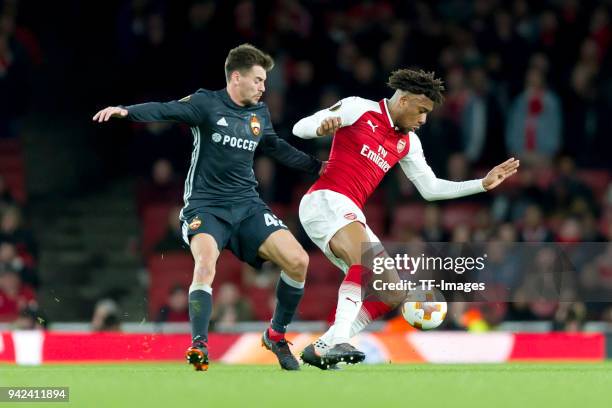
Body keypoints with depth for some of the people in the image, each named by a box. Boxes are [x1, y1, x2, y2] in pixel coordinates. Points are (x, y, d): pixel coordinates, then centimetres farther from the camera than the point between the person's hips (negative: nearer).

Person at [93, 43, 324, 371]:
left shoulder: (260, 114, 12)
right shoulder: (207, 104, -7)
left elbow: (279, 149, 29)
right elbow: (166, 110, -22)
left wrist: (318, 167, 32)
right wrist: (126, 111, -39)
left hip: (247, 205, 6)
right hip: (206, 206, -5)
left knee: (298, 261, -7)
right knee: (206, 262, -32)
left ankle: (276, 335, 12)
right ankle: (199, 346, -30)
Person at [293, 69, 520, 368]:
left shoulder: (408, 143, 18)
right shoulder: (358, 109, -1)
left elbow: (430, 188, 24)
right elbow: (300, 128, -3)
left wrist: (483, 184, 18)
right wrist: (322, 127, -27)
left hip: (351, 214, 9)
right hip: (326, 199, -9)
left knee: (392, 294, 3)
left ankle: (322, 348, 1)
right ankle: (338, 340, -46)